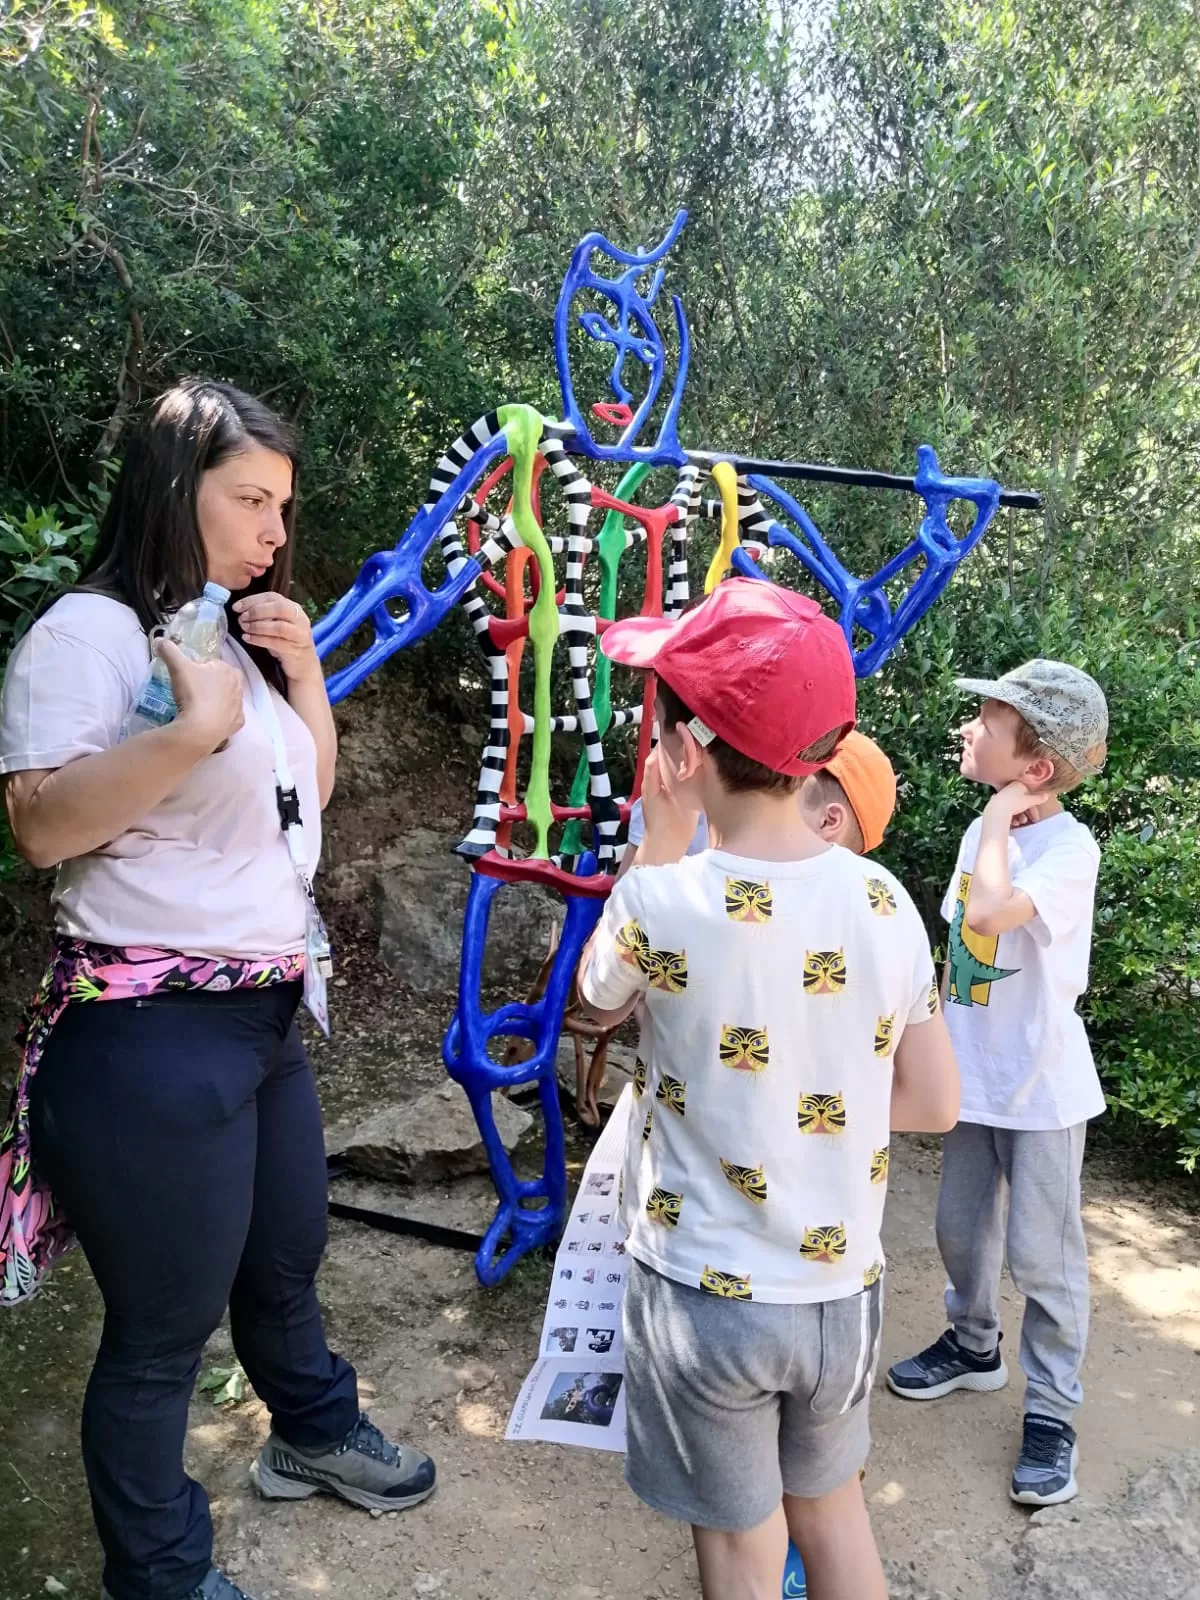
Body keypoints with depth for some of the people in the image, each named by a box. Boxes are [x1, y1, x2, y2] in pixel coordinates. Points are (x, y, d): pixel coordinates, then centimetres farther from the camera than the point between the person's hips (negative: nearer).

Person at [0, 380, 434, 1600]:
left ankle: (313, 1434, 52)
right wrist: (195, 727, -28)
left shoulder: (236, 633, 13)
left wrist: (301, 672, 3)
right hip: (152, 1035, -8)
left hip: (267, 1011, 9)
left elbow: (311, 792, 16)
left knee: (285, 1260, 26)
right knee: (164, 1325, 7)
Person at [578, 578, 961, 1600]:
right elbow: (935, 1103, -2)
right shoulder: (885, 902, -10)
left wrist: (662, 841, 0)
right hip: (843, 1287, 4)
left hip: (707, 1296, -3)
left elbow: (598, 1000, 0)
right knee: (832, 1509, 26)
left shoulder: (662, 902, -23)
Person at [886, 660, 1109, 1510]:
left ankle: (1052, 1408, 23)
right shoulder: (986, 831, 2)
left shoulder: (1069, 848, -22)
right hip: (974, 1075, 7)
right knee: (961, 1227, 20)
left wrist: (1000, 814, -26)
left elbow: (986, 912, -40)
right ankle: (975, 1346, 43)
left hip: (1040, 1085, -7)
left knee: (1041, 1252, 5)